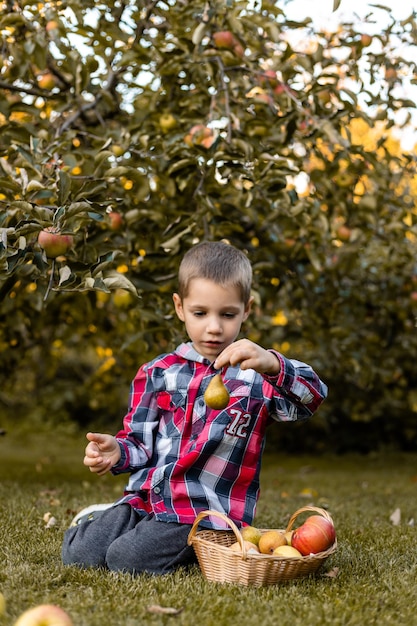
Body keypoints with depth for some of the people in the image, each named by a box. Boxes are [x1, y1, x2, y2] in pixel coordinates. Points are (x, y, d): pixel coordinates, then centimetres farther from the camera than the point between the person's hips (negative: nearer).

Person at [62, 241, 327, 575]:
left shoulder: (257, 373, -1)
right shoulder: (158, 373, 10)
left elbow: (312, 398, -19)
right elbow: (141, 441, 12)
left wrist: (272, 365, -40)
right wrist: (118, 451, -13)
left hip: (206, 510, -4)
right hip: (145, 497, 4)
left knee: (128, 558, -24)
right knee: (79, 552, -12)